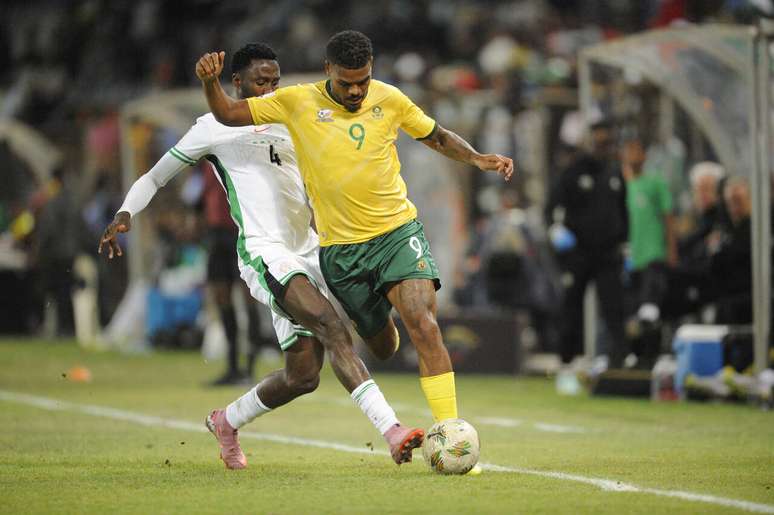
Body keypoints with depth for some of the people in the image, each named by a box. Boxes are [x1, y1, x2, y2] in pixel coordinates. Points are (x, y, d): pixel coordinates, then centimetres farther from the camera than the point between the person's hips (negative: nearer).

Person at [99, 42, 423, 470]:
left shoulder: (290, 124, 22)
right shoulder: (215, 128, 5)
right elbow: (154, 178, 10)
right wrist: (125, 215, -7)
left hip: (307, 251, 7)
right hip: (264, 252, -7)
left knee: (303, 376, 2)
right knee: (332, 328, -28)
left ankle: (227, 421, 29)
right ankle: (390, 429, -38)